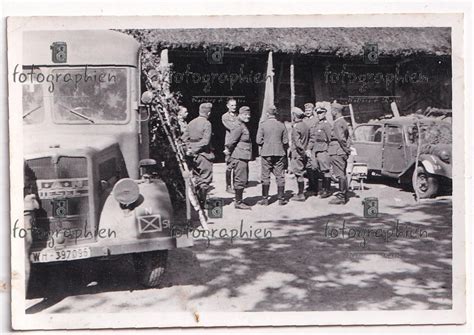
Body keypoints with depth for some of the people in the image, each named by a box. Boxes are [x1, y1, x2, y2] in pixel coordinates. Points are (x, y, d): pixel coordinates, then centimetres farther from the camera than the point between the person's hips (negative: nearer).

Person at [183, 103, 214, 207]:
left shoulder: (191, 123, 7)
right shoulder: (207, 124, -12)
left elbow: (185, 138, 8)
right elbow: (205, 141, -19)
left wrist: (189, 149, 4)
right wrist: (193, 150, -13)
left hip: (193, 156, 7)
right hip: (204, 155, -7)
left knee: (196, 179, 16)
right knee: (205, 179, 1)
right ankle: (202, 202, 1)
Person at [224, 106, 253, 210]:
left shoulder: (244, 127, 18)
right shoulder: (239, 127, -15)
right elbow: (231, 140, -21)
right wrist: (228, 150, -9)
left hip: (243, 158, 10)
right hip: (239, 158, -10)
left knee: (243, 180, 15)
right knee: (240, 180, -6)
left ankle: (239, 200, 24)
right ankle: (238, 202, 0)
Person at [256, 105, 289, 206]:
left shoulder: (262, 124, -6)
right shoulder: (281, 125, -1)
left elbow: (258, 140, -8)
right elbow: (285, 141, 2)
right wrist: (283, 150, 18)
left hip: (266, 153, -1)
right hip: (279, 153, 1)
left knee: (265, 176, 6)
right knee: (280, 176, 7)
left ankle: (265, 199, 8)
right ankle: (281, 198, 10)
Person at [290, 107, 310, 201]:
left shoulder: (296, 127, -15)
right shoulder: (305, 126, 11)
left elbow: (297, 142, -21)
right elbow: (308, 140, 16)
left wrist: (302, 151, -14)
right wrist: (305, 150, 17)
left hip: (297, 154, -8)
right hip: (303, 153, 8)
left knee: (299, 174, -4)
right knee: (300, 174, 14)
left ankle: (301, 195, -1)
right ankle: (300, 193, 21)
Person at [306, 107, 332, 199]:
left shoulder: (326, 125, -6)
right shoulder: (315, 125, 17)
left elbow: (329, 139, -10)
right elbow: (312, 138, 18)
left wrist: (327, 149, -13)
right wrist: (309, 149, 10)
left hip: (323, 151, -8)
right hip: (315, 151, 8)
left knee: (325, 170, -4)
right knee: (319, 170, 12)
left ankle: (327, 190, 1)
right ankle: (323, 188, 21)